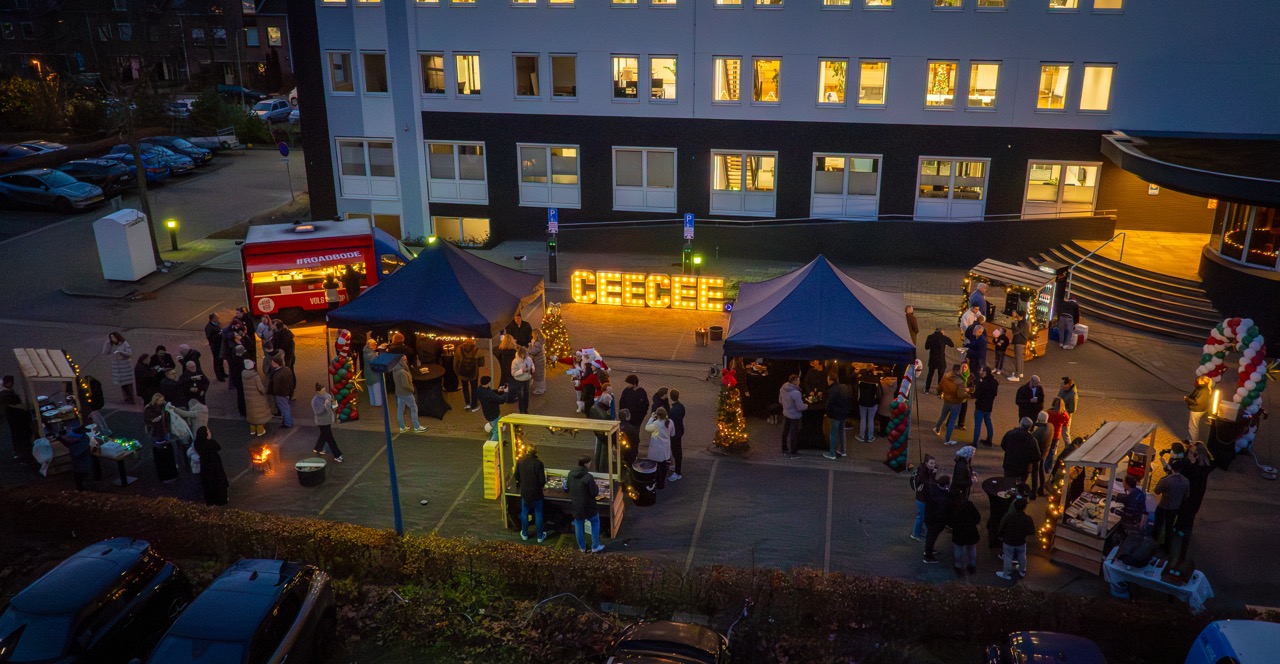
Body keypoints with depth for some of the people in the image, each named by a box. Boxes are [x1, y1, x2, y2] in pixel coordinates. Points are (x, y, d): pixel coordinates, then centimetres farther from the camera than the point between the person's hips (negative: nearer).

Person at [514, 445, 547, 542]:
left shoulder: (520, 461, -10)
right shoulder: (538, 463, -21)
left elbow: (516, 477, 2)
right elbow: (542, 481, -18)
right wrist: (540, 485, 5)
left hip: (524, 492, 3)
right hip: (536, 493, -2)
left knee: (524, 513, 21)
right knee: (538, 514, 13)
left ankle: (524, 534, 34)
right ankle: (540, 536, 25)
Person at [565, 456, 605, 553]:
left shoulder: (570, 474, -5)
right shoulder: (588, 477, -25)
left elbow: (566, 489, 7)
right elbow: (594, 493, -21)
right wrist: (597, 488, 0)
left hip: (576, 505, 5)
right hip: (588, 506, -5)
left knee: (579, 526, 18)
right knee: (595, 523, 17)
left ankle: (582, 547, 30)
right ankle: (595, 547, 21)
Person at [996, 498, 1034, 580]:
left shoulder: (1008, 516, -23)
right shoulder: (1027, 518, -21)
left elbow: (1001, 527, -13)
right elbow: (1032, 533, -13)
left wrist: (1001, 536, 6)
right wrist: (1024, 533, 7)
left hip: (1008, 541, -1)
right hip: (1021, 542, 1)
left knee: (1008, 557, 15)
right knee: (1022, 557, 25)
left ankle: (1007, 574, 27)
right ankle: (1022, 571, 45)